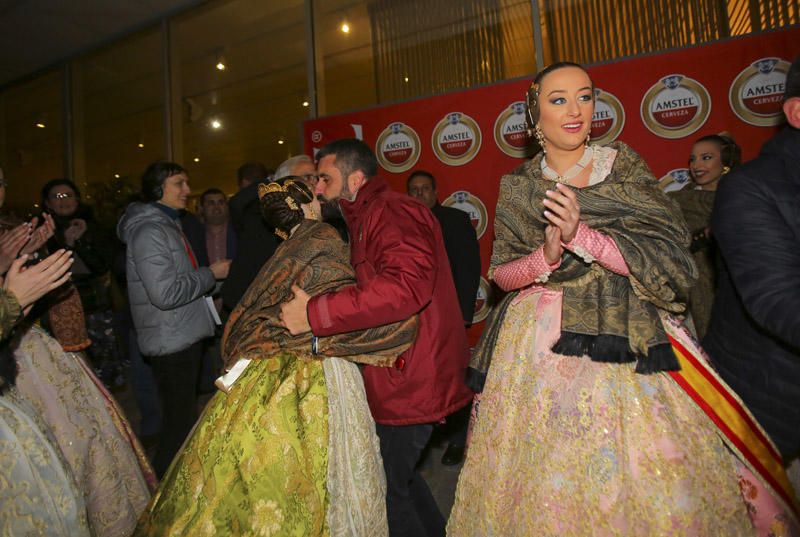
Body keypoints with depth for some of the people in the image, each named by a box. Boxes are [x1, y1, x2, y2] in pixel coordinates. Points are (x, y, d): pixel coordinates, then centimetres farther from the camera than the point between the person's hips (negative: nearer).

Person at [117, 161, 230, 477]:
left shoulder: (167, 225, 15)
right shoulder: (149, 231, -17)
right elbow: (165, 292, -25)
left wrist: (207, 295, 14)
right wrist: (211, 273, -16)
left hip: (184, 336, 10)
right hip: (172, 341, -10)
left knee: (184, 415, 20)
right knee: (179, 421, -1)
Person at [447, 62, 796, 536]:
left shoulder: (625, 165, 3)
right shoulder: (517, 187, 7)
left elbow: (670, 259, -6)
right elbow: (502, 273, 4)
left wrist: (583, 236, -20)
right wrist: (547, 256, -16)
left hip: (629, 339, 0)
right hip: (541, 343, 1)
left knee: (649, 475, 1)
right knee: (548, 479, 6)